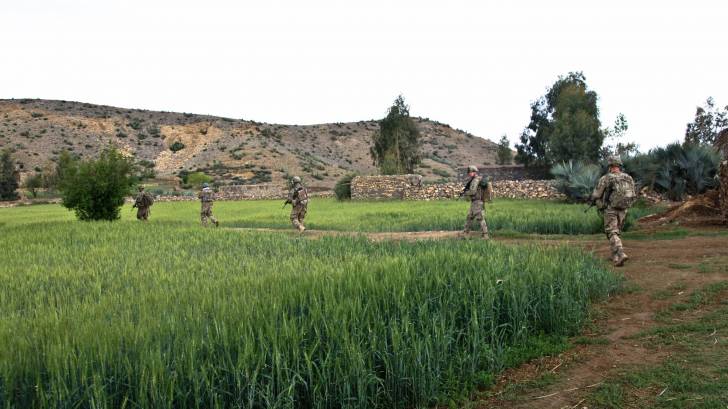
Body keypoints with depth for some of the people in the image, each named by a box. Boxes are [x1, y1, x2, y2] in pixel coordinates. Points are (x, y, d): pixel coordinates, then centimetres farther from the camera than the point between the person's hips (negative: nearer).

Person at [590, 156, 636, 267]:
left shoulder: (605, 178, -12)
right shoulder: (628, 178, 2)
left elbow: (596, 195, -5)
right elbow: (632, 196, 9)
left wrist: (595, 201, 18)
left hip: (610, 210, -5)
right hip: (623, 210, 5)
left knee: (612, 234, -4)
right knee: (616, 232, 20)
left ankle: (621, 254, -24)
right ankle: (614, 256, 26)